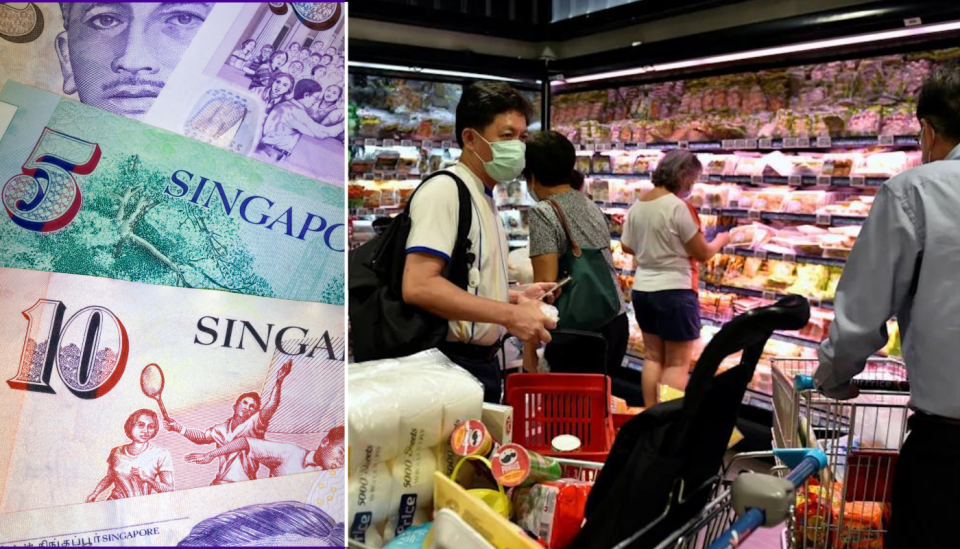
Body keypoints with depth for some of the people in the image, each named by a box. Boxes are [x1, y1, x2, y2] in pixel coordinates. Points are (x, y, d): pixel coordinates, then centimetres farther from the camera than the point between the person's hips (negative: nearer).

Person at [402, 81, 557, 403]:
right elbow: (418, 286, -27)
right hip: (451, 364, -10)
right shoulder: (444, 190, -16)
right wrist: (508, 314, -25)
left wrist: (513, 297, 7)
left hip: (483, 361, 10)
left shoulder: (484, 199, 14)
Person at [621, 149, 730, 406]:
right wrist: (721, 240, 7)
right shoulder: (678, 206, -18)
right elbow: (703, 253, -12)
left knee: (653, 357, 16)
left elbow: (627, 246, 12)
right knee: (677, 363, 3)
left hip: (642, 290, 7)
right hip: (674, 292, -7)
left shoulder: (637, 205, 3)